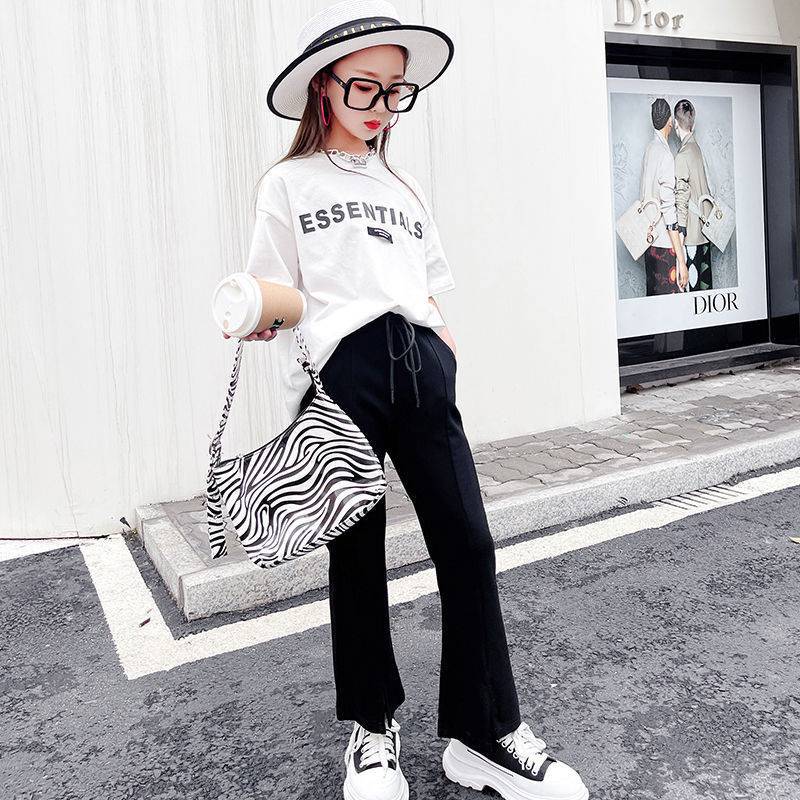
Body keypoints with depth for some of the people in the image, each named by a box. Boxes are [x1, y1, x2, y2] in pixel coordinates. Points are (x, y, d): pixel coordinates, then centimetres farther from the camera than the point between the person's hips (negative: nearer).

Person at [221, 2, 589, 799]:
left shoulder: (405, 186, 22)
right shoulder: (289, 183, 8)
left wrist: (445, 365, 9)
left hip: (422, 369, 4)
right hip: (340, 372, -4)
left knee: (468, 543, -1)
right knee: (357, 552, 4)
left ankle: (483, 732, 13)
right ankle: (371, 725, 23)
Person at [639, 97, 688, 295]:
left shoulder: (649, 148, 8)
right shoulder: (666, 156, -17)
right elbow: (669, 210, -21)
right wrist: (681, 261, -21)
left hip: (649, 239, 9)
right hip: (665, 245, -9)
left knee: (652, 294, 15)